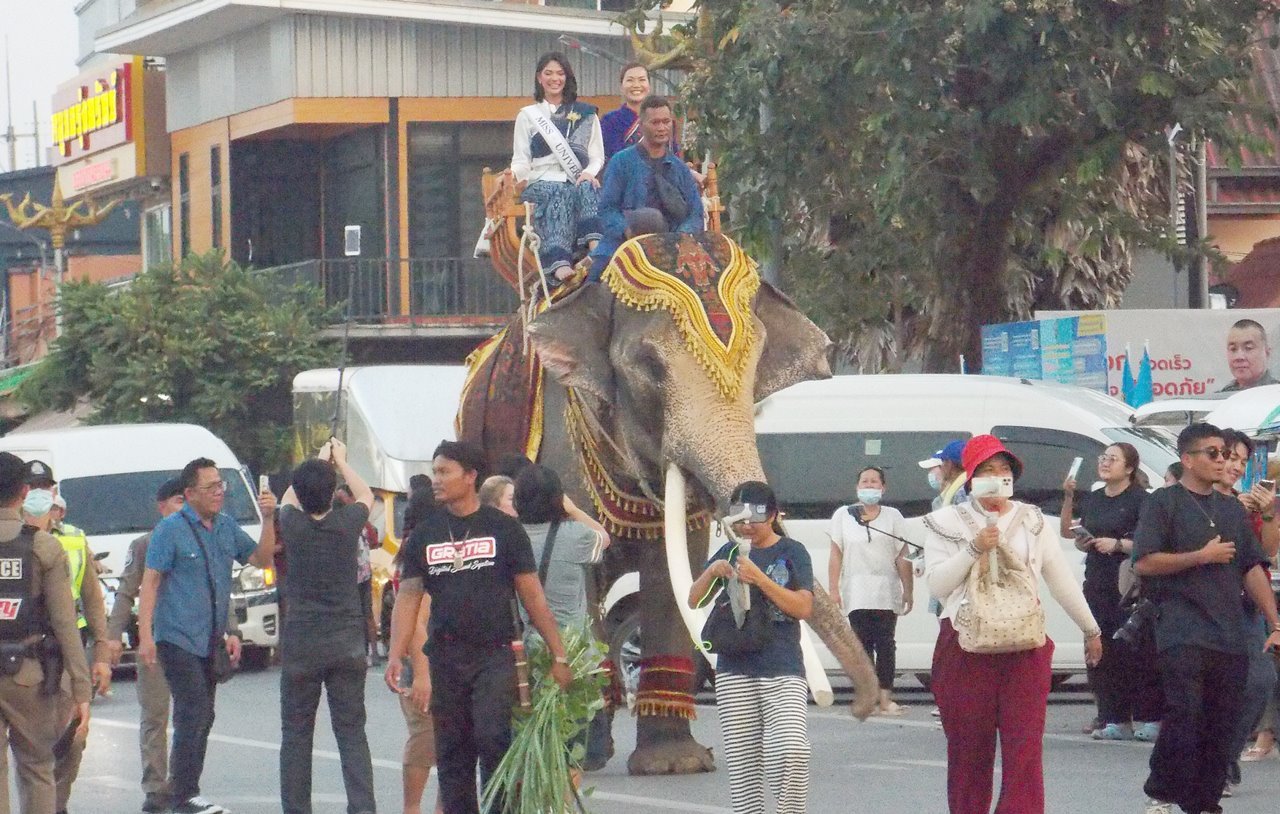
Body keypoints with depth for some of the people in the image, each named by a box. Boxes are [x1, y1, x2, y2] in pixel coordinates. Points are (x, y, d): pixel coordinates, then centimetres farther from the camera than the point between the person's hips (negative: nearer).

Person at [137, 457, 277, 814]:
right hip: (178, 638, -7)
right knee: (193, 714, -13)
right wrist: (145, 635, -16)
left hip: (209, 641, 7)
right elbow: (150, 583, -9)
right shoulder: (170, 530, -8)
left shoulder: (226, 527, 11)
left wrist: (268, 519, -1)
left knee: (202, 718, 10)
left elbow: (262, 559, 15)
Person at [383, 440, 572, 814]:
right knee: (451, 753, 5)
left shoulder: (503, 528, 2)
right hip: (446, 657, 4)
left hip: (495, 654, -3)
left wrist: (559, 656, 1)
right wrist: (395, 655, -8)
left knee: (492, 738, -17)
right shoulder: (424, 534, 10)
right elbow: (408, 597, 5)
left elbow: (532, 595, 3)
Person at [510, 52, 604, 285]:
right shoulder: (528, 115, 23)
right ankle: (559, 265, -61)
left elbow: (597, 156, 17)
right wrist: (515, 175, -12)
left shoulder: (586, 114, 24)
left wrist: (589, 173, -8)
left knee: (587, 188, -36)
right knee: (560, 195, -38)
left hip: (577, 180, 2)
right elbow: (521, 160, 14)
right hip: (541, 181, -2)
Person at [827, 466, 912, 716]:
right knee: (862, 645, -4)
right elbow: (836, 555, 7)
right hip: (856, 591, 0)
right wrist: (834, 590, 1)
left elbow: (902, 557, 5)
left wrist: (908, 591, 1)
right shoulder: (843, 515, 9)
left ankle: (885, 698, -7)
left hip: (887, 593, 0)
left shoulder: (893, 516, 8)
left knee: (885, 645, -5)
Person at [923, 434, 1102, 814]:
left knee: (1025, 747, -8)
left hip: (1025, 646, 1)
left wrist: (1090, 629, 23)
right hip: (966, 647, -1)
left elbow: (1062, 580, 19)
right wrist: (974, 549, -13)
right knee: (968, 749, 3)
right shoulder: (947, 523, 7)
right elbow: (936, 583, -3)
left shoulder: (1032, 521, 14)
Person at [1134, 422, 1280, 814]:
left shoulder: (1231, 509, 19)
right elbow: (1144, 562, -9)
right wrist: (1202, 556, -10)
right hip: (1183, 631, -6)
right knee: (1184, 717, -14)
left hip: (1231, 636, 6)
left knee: (1221, 724, 3)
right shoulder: (1164, 503, 1)